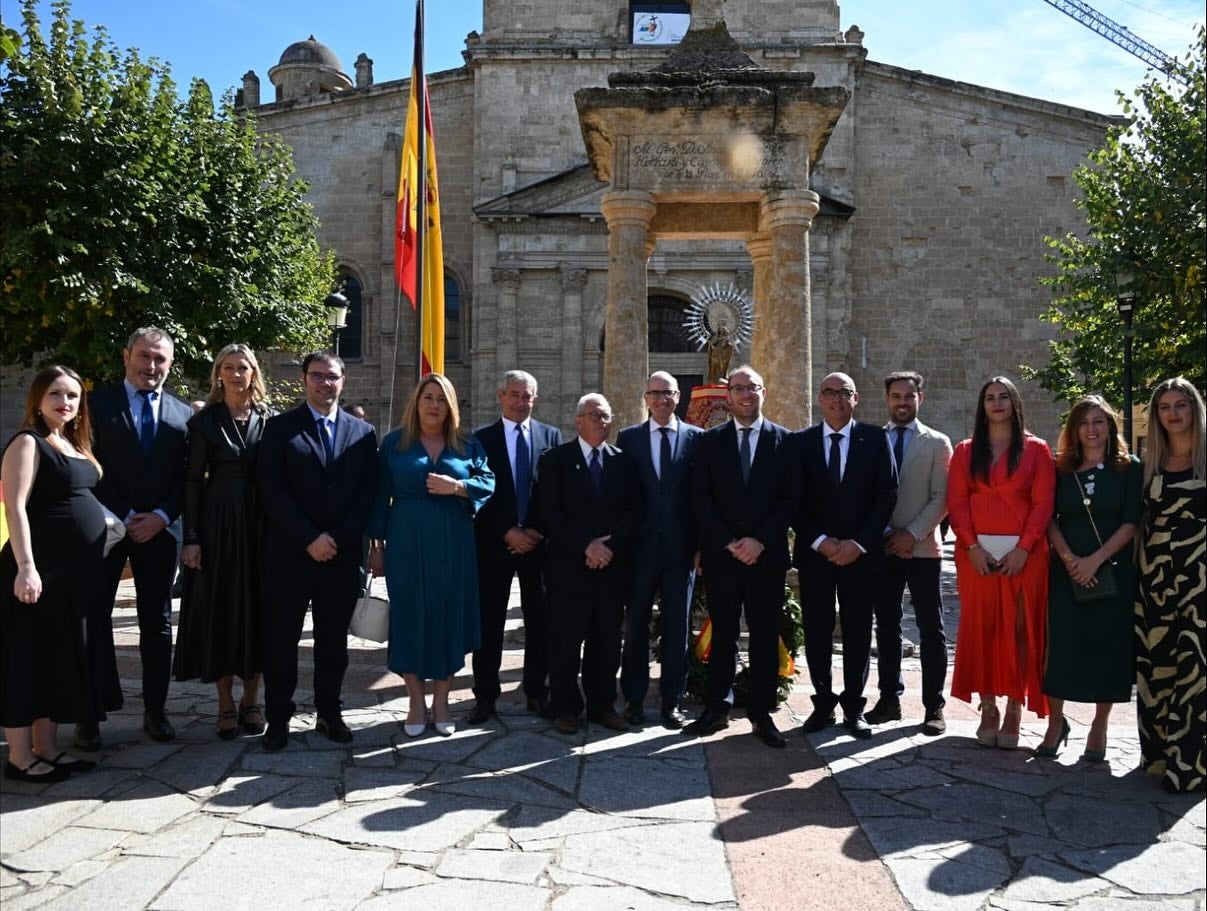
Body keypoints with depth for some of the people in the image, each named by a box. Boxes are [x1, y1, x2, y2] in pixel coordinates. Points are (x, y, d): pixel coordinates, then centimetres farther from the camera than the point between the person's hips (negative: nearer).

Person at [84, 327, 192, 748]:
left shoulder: (184, 413, 8)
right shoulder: (97, 404, 1)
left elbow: (187, 476, 4)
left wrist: (161, 517, -9)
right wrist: (125, 517, -11)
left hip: (159, 529, 2)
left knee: (157, 622, 7)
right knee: (96, 618, 1)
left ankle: (155, 710, 15)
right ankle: (92, 712, 10)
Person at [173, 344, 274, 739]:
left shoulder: (270, 420, 5)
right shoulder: (205, 420, 2)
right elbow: (192, 481, 0)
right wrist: (191, 538, -7)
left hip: (260, 524, 1)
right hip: (218, 524, -1)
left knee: (257, 608, 6)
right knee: (220, 608, 3)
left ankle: (251, 699, 19)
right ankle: (226, 703, 14)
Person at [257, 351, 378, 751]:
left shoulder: (362, 432, 9)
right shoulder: (280, 426, 2)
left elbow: (368, 492, 3)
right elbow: (270, 489, -6)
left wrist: (336, 538, -8)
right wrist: (309, 539, -12)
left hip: (342, 554, 2)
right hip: (289, 553, -2)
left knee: (334, 639, 10)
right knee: (281, 639, 4)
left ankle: (329, 713, 22)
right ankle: (278, 718, 15)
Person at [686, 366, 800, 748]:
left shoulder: (784, 440, 4)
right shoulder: (710, 441, 6)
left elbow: (791, 498, -1)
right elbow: (700, 498, 1)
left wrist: (760, 540, -11)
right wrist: (728, 542, -9)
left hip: (767, 554, 0)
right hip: (720, 555, 1)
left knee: (765, 636, 4)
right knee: (722, 634, 7)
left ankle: (761, 713, 14)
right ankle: (716, 708, 16)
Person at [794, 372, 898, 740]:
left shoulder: (875, 439, 2)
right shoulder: (802, 442, 4)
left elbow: (886, 495, -2)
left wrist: (859, 542, -10)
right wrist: (820, 541, -10)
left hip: (861, 553, 0)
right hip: (814, 553, 1)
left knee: (858, 633, 6)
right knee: (816, 633, 5)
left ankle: (853, 707, 18)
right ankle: (823, 704, 18)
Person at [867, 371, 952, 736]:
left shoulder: (937, 443, 5)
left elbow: (941, 498, -3)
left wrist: (912, 534, -12)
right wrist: (882, 534, -6)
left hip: (922, 548, -2)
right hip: (882, 548, 2)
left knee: (930, 629, 3)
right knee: (886, 626, 8)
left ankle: (934, 705, 9)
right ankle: (889, 698, 17)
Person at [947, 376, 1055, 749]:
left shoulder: (1035, 449, 6)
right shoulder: (966, 451, 11)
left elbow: (1043, 503, -1)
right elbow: (956, 501, 3)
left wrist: (1024, 548, -12)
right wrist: (972, 546, -9)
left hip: (1023, 552, -1)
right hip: (976, 552, 1)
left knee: (1019, 628, 1)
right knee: (980, 628, 1)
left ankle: (1014, 711, 7)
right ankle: (988, 709, 9)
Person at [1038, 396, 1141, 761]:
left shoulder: (1130, 468, 1)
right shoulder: (1062, 469, 7)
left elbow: (1132, 522, -6)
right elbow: (1050, 519, 4)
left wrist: (1095, 560, -14)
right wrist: (1069, 559, -11)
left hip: (1114, 571, -1)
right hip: (1066, 570, 1)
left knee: (1108, 646, 3)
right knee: (1061, 644, -3)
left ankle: (1099, 727, 16)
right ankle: (1055, 721, 10)